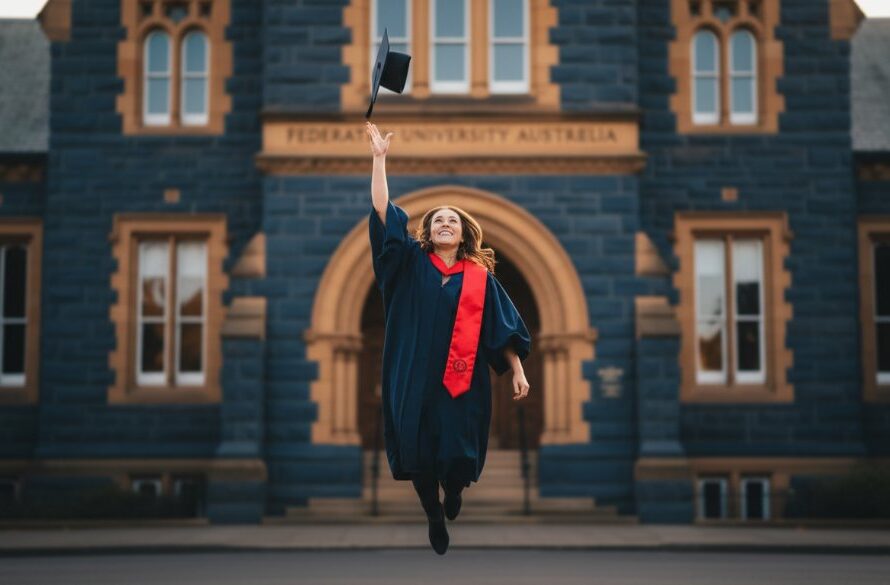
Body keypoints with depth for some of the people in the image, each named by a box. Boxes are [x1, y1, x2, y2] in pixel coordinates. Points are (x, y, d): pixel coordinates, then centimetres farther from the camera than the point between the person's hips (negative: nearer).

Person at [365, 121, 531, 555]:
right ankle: (434, 515, 26)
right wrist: (379, 158, -7)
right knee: (419, 449, 3)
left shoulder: (480, 276, 7)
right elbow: (383, 214, -3)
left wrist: (518, 371, -4)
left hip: (463, 379, 0)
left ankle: (454, 490, 32)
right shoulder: (411, 264, 6)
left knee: (458, 451, -3)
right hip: (416, 376, 0)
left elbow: (503, 328, 6)